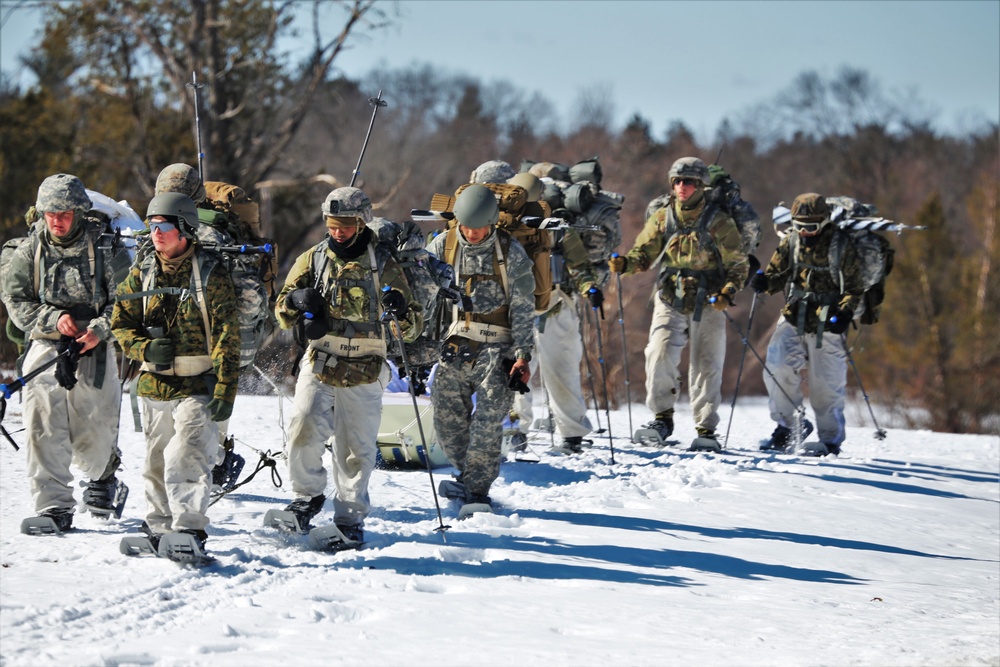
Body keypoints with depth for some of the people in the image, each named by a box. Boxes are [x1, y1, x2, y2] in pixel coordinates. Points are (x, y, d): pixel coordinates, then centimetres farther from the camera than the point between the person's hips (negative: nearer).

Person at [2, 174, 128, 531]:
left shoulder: (105, 248, -4)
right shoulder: (29, 252, 3)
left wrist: (99, 329, -19)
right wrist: (54, 319, -13)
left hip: (94, 346, -1)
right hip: (46, 344, 1)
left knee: (93, 430, 4)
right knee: (43, 418, -17)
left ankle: (103, 475, 40)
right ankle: (53, 506, -15)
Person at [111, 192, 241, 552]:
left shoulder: (211, 272, -7)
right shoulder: (142, 272, 7)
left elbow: (226, 336, -10)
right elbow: (121, 323, 12)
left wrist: (225, 390, -16)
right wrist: (145, 348, -10)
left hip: (198, 386, -5)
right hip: (154, 384, 5)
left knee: (187, 458, -18)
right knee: (156, 462, 13)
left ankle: (190, 529, -19)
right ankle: (158, 527, 28)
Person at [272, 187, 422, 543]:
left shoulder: (383, 264, 2)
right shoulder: (313, 259, 6)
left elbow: (412, 328, 4)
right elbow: (283, 314, 12)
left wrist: (402, 313, -21)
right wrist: (297, 300, -12)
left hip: (363, 373, 0)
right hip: (318, 364, 0)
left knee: (356, 449, 4)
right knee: (305, 429, -19)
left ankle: (350, 517, 21)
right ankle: (308, 496, 3)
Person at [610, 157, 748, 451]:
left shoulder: (718, 222, -4)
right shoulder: (663, 218, 5)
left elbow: (737, 264, 0)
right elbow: (645, 255, 6)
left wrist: (728, 293, -17)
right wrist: (625, 263, -16)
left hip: (707, 305, -2)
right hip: (670, 302, 2)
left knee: (706, 367, 0)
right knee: (659, 356, -16)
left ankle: (706, 430, 9)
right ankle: (662, 418, 0)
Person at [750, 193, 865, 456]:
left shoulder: (841, 247, -5)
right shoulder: (790, 243, 6)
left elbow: (855, 286, -2)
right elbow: (777, 273, 14)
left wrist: (845, 312, -18)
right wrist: (764, 282, -10)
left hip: (826, 326, -3)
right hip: (793, 320, 3)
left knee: (826, 385, 0)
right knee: (778, 368, -15)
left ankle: (831, 439, 17)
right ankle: (789, 424, 1)